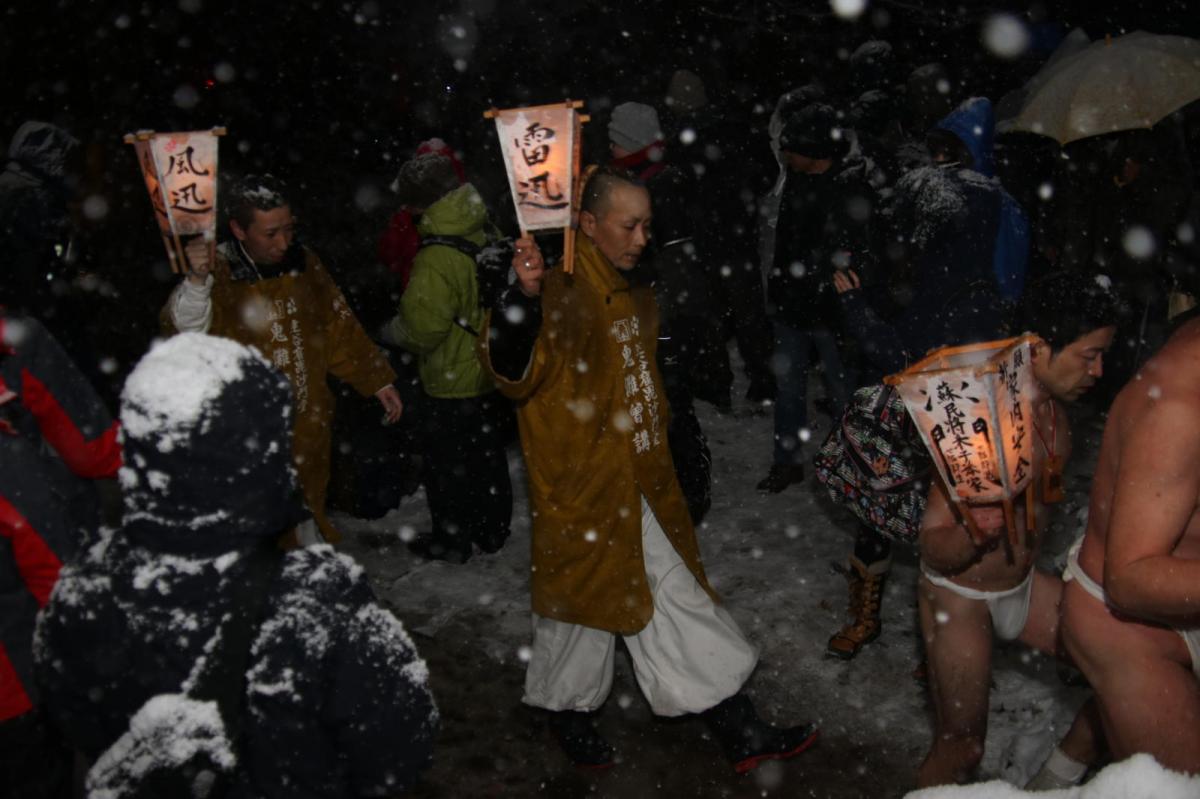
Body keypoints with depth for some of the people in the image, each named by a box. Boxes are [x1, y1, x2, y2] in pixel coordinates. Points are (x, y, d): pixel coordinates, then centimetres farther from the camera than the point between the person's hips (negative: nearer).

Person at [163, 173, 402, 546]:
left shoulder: (304, 263, 4)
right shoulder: (218, 274, -12)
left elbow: (341, 329, 14)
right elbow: (184, 328, -30)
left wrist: (378, 381, 15)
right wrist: (196, 281, -48)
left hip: (309, 429, 5)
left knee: (309, 519, 19)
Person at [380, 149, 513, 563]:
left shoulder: (436, 258, -26)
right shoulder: (488, 235, -4)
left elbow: (422, 329, -24)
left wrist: (390, 330, -4)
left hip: (451, 383, -7)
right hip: (493, 371, 7)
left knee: (448, 466, 11)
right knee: (488, 455, 21)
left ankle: (451, 540, 25)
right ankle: (493, 529, 36)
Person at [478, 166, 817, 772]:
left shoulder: (632, 286, 10)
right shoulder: (561, 290, -19)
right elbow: (512, 370, -35)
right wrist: (524, 296, -51)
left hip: (642, 482, 8)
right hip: (582, 487, -8)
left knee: (678, 596, 13)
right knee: (585, 599, 9)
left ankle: (739, 732, 23)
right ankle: (567, 711, 37)